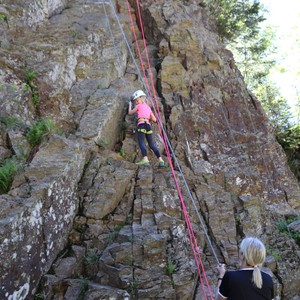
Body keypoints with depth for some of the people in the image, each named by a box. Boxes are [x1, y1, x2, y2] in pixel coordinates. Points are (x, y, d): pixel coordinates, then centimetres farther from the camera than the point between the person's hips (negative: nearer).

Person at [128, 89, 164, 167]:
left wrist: (130, 105, 36)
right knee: (152, 144, 8)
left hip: (141, 124, -6)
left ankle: (145, 159, -34)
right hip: (148, 125, 6)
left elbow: (130, 113, 21)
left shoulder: (139, 106, 11)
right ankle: (160, 160, 0)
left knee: (141, 143, -16)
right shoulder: (148, 107, 26)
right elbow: (154, 119, 22)